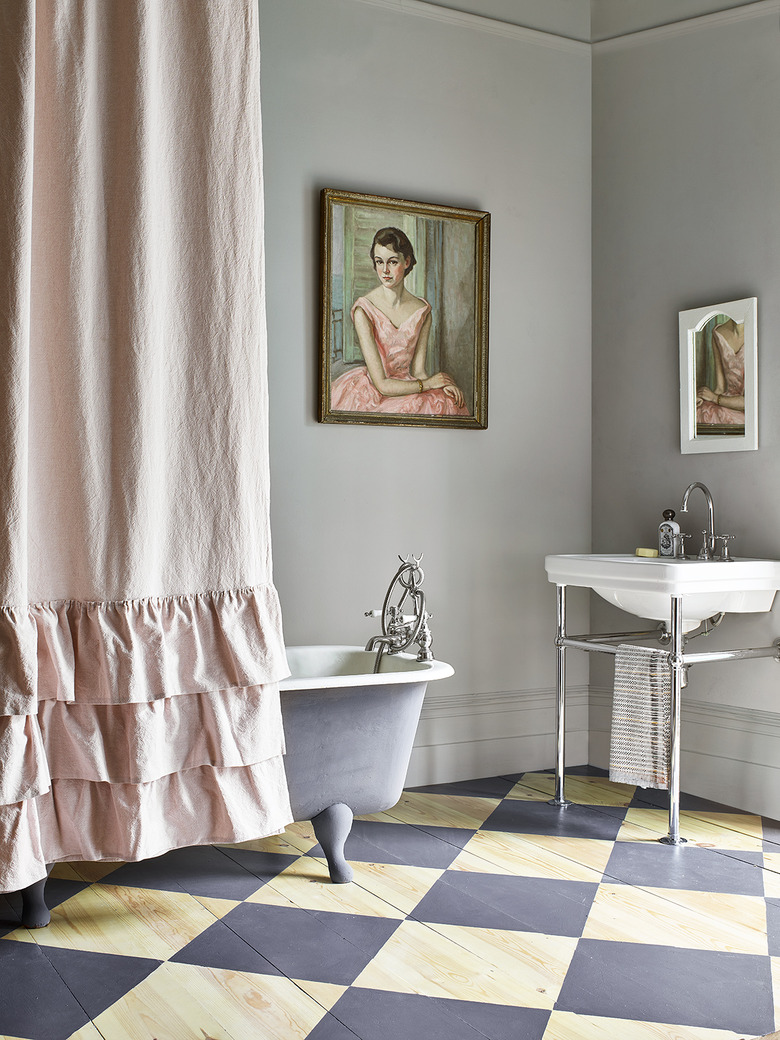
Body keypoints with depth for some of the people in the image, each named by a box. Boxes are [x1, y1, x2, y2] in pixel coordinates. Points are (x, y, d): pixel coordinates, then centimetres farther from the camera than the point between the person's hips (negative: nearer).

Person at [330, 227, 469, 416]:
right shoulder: (363, 310, -14)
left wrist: (443, 386, -15)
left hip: (405, 385, 5)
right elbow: (381, 384, -16)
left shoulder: (422, 311, 2)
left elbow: (418, 370, 5)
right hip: (369, 392, -5)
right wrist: (429, 383, -8)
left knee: (451, 401, -22)